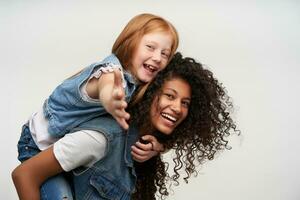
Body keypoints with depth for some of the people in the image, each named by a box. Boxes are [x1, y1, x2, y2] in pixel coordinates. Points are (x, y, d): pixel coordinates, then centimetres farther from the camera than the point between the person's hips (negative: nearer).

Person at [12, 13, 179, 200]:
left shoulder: (142, 88, -10)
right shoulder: (113, 70, -32)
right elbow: (105, 88, -57)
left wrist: (154, 146, -31)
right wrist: (110, 100, -81)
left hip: (73, 147, 7)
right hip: (40, 147, -7)